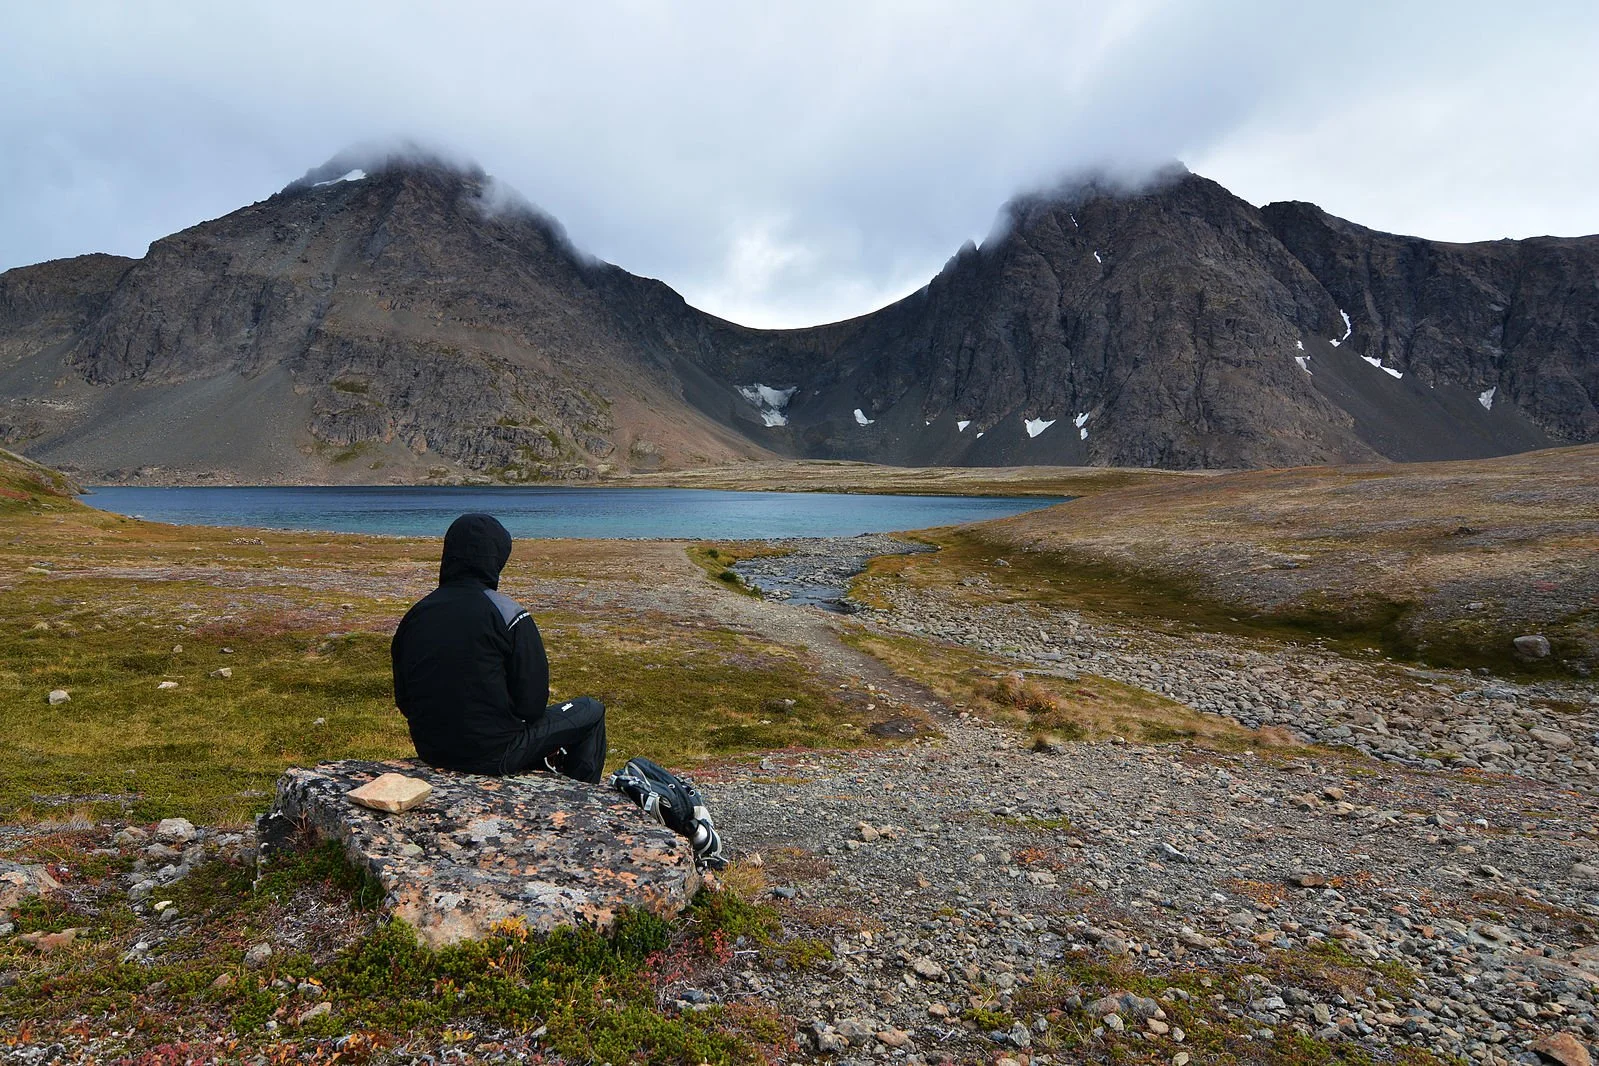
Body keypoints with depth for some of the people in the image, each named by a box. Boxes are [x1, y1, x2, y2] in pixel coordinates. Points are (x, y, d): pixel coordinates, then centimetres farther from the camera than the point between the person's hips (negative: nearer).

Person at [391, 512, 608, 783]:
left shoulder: (415, 615, 0)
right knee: (591, 711, 13)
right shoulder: (507, 613, -17)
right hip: (492, 755, -7)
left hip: (429, 751, 7)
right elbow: (533, 702, -15)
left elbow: (403, 700, 8)